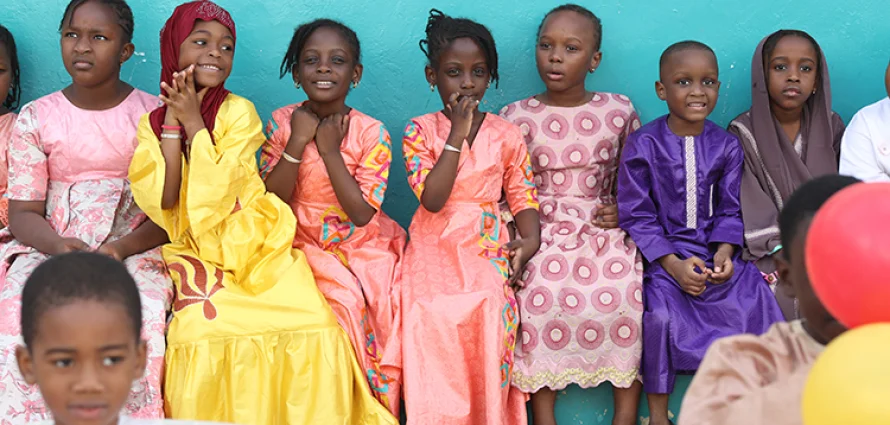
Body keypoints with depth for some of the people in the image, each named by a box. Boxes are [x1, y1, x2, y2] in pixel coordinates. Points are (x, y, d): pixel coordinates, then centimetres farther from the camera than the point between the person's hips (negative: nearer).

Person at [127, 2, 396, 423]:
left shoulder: (238, 111, -1)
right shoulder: (151, 124, 6)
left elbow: (217, 194, -13)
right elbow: (161, 203, -10)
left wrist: (193, 122, -12)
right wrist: (172, 124, -9)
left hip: (254, 249, -1)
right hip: (196, 256, 1)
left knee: (315, 330, -22)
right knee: (202, 331, -28)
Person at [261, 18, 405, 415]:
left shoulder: (371, 133, -7)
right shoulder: (282, 122, -3)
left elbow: (361, 212, -14)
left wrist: (329, 150, -17)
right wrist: (298, 142, -18)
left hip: (364, 247, 0)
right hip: (304, 245, 0)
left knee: (376, 304, -23)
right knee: (343, 299, -26)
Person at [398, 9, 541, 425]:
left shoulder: (506, 134, 8)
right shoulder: (420, 131, 3)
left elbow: (522, 195, 7)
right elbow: (432, 199, -10)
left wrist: (530, 239, -12)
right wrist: (457, 136, -11)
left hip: (487, 247, 1)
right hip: (436, 246, -1)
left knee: (491, 306, -19)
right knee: (432, 312, -20)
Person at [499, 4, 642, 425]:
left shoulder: (619, 111, 7)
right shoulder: (516, 117, 4)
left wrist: (623, 209, -2)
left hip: (604, 229, 1)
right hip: (541, 230, -1)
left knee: (628, 293, -20)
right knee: (539, 296, -22)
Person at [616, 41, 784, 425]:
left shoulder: (726, 146, 4)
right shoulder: (642, 145, -7)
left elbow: (729, 211, 6)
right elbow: (636, 216, -8)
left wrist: (724, 252, -14)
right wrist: (674, 264, -18)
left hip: (714, 251, 3)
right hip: (662, 254, -3)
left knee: (752, 301, -19)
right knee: (661, 312, -29)